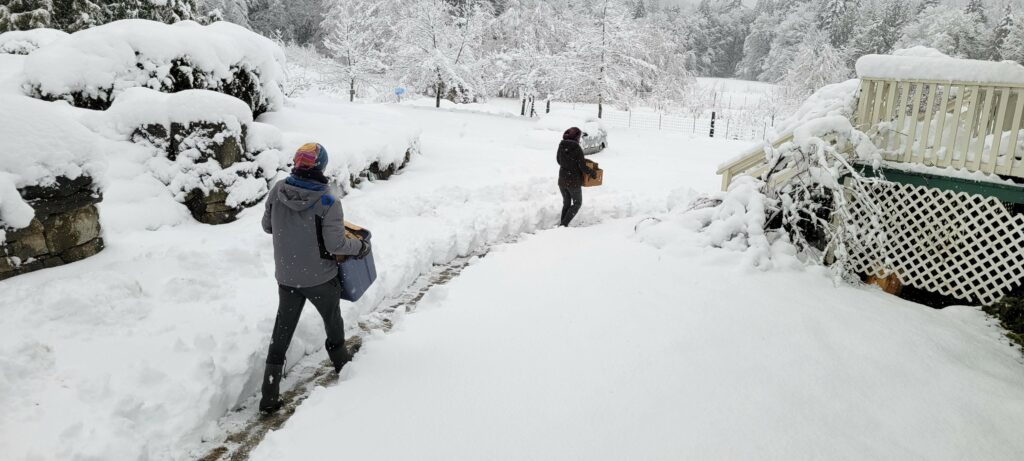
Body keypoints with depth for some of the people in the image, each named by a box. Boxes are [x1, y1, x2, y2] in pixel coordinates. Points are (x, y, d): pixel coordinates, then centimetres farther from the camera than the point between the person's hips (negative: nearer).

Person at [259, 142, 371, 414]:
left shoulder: (277, 192, -8)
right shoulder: (327, 203, -22)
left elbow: (267, 226, 6)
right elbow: (336, 245, -20)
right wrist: (361, 247, -2)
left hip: (286, 277, 3)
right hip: (319, 278, -3)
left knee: (281, 332, 11)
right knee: (332, 319, 24)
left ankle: (270, 395, 10)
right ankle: (341, 361, 47)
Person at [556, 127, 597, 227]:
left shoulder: (561, 146, -2)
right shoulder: (577, 149, -18)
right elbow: (583, 167, -16)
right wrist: (593, 173, 0)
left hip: (562, 180, 5)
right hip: (574, 182, -5)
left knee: (566, 203, 20)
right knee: (577, 203, 14)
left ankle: (562, 224, 18)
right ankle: (564, 224, 1)